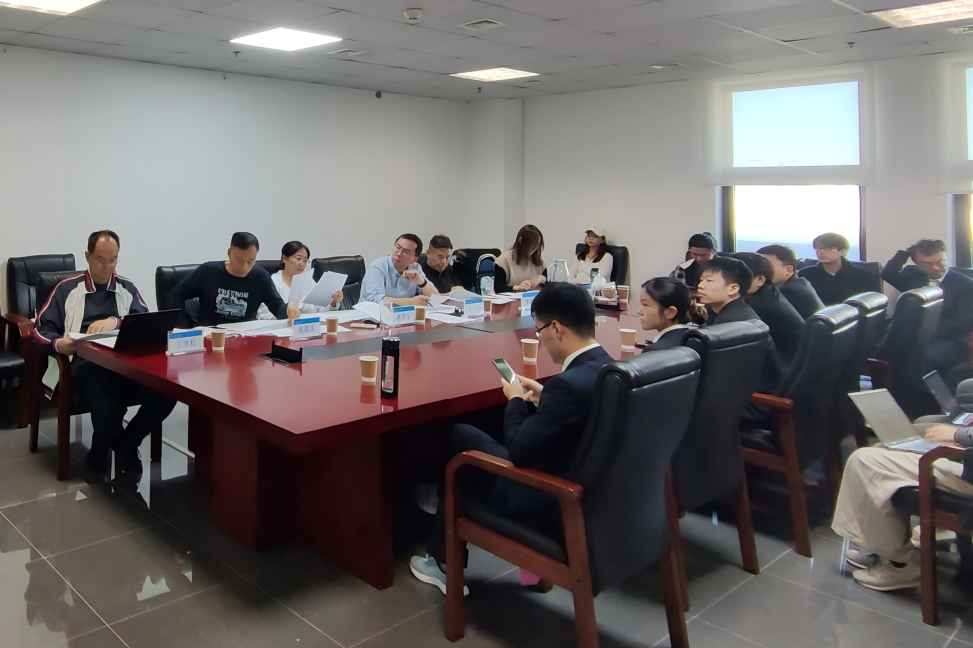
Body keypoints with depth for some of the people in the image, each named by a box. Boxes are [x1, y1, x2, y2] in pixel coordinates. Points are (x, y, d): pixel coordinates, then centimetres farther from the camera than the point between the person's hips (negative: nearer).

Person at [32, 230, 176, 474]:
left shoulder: (127, 288, 22)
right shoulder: (67, 288, 16)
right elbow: (41, 329, 11)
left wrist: (116, 321, -14)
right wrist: (57, 343, -12)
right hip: (86, 362, -2)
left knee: (165, 395, -28)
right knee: (109, 406, -35)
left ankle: (125, 445, 1)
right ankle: (100, 452, 3)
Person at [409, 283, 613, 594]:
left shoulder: (569, 384, -31)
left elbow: (519, 451, -23)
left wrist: (515, 400, -7)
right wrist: (544, 398, 5)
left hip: (550, 504, -9)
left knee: (459, 437, 13)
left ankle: (443, 561, 32)